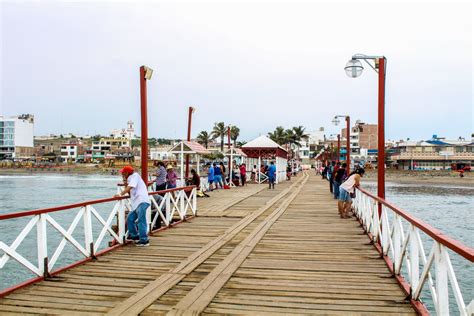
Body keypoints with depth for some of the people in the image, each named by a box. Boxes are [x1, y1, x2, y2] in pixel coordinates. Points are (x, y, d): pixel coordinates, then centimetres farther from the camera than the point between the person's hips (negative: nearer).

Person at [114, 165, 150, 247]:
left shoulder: (135, 175, -1)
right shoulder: (130, 179, 25)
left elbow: (130, 187, -16)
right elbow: (130, 192, 21)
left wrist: (120, 194, -18)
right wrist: (126, 184, 9)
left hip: (142, 202, -10)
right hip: (137, 203, 10)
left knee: (141, 220, -12)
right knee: (130, 218, 15)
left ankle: (144, 240, -10)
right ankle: (134, 236, 28)